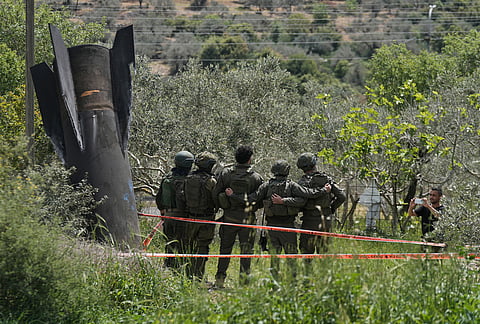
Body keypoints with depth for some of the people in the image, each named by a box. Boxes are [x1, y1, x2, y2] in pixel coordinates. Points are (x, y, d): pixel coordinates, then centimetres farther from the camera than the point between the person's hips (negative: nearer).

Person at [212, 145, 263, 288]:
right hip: (247, 217, -2)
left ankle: (219, 280, 12)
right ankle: (244, 276, -1)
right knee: (246, 248, 5)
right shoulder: (256, 178, -6)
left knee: (225, 248, 11)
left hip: (229, 216, 2)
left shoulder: (226, 173, -1)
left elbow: (215, 194, -1)